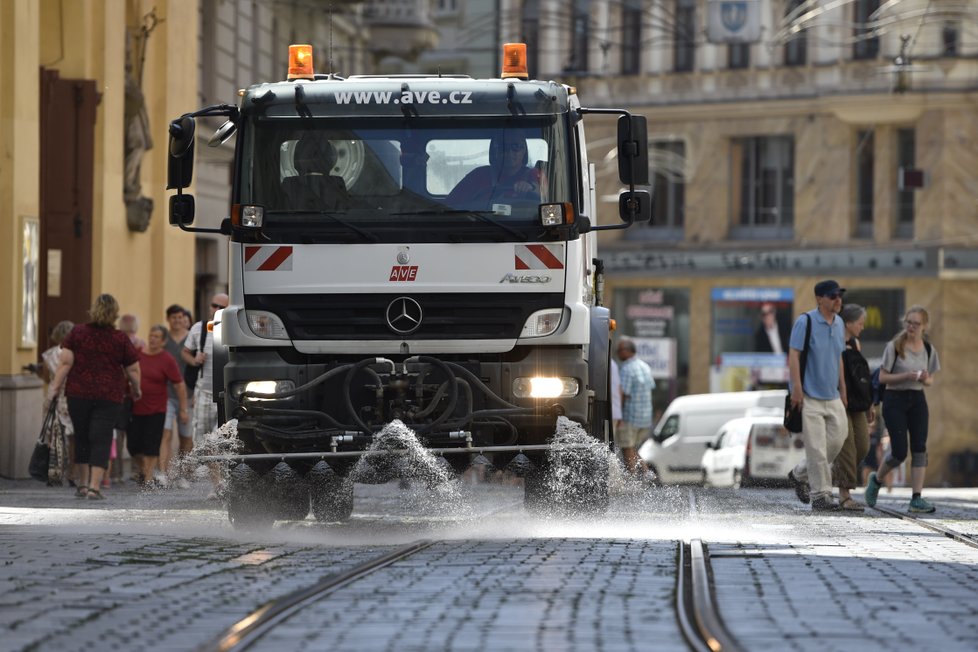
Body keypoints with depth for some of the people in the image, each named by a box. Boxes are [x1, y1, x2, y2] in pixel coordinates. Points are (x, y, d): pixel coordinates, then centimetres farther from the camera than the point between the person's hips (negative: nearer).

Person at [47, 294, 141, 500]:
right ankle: (94, 486, -10)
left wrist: (55, 386, 0)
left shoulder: (77, 332, 0)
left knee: (82, 437, 15)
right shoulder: (121, 339, -2)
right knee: (101, 439, -1)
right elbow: (133, 370, 3)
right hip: (109, 396, -2)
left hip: (78, 393, 2)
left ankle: (83, 483, 20)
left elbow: (65, 362, -5)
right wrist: (136, 389, 20)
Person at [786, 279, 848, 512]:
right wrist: (796, 388, -20)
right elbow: (793, 355, -14)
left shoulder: (839, 324, 12)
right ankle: (820, 495, 0)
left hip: (832, 396, 7)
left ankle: (799, 475, 25)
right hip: (809, 396, -7)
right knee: (816, 447, -7)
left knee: (837, 440, 5)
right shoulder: (805, 322, -10)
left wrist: (843, 390, 19)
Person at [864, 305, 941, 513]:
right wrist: (906, 376, -21)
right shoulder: (894, 347, -8)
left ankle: (917, 498, -8)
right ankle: (876, 479, 22)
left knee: (919, 448, -7)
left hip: (917, 400, 4)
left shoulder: (928, 350, 6)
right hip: (895, 400, -4)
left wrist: (925, 379, -10)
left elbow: (930, 380, 14)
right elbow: (882, 377, -8)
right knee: (900, 451, -8)